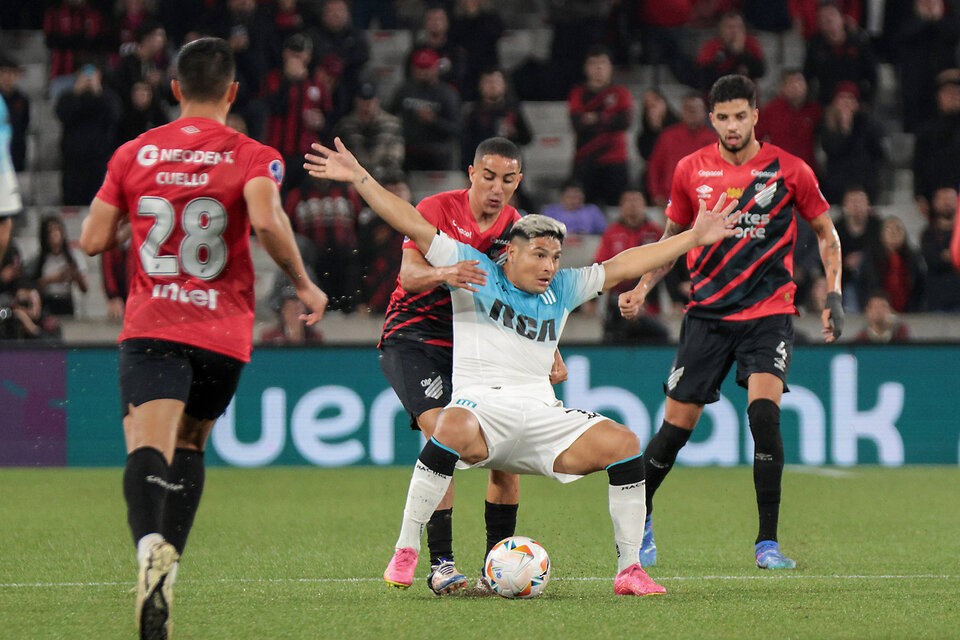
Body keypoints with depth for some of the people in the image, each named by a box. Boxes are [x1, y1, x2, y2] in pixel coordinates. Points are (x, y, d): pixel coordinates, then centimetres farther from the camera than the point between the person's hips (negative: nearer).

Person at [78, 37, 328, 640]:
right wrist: (305, 285, -6)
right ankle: (168, 566, 14)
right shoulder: (251, 156, -1)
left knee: (148, 448, -16)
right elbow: (267, 222, -20)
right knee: (189, 445, 22)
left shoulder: (133, 154, 6)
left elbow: (93, 239, 6)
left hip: (150, 327, -1)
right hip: (223, 333, 1)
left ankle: (152, 546, -45)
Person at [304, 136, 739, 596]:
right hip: (481, 403, -4)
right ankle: (405, 554, -28)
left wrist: (693, 238, 22)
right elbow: (413, 225, 3)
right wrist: (359, 178, -4)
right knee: (453, 428, -39)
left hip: (541, 415, 4)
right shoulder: (476, 271, 7)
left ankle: (629, 570, -6)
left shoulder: (562, 289, 19)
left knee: (622, 442, -15)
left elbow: (623, 266, 23)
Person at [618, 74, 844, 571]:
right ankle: (638, 520, 26)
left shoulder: (789, 171, -3)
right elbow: (674, 235, 17)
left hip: (769, 311, -2)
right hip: (707, 313, 2)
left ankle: (768, 543, -15)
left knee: (764, 413, -22)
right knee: (676, 425, 1)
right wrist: (641, 288, 5)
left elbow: (825, 233, 9)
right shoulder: (691, 171, 3)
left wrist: (833, 295, -1)